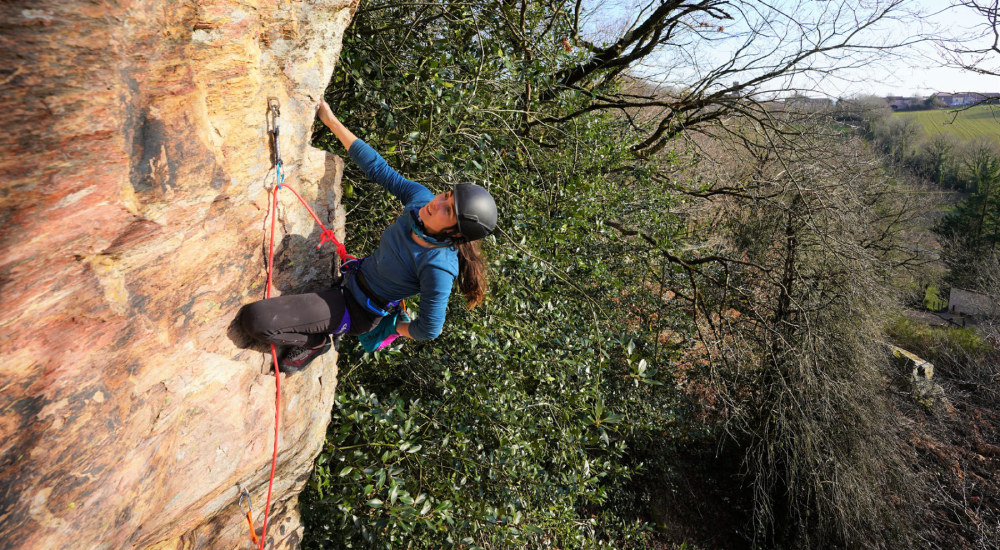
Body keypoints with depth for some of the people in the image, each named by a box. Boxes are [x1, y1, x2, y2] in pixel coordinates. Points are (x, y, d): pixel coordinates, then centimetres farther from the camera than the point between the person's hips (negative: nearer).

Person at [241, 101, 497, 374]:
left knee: (253, 318, -18)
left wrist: (391, 327, -6)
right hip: (353, 278, 8)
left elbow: (428, 330, -26)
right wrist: (330, 120, -10)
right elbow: (377, 168, -10)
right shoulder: (421, 198, -20)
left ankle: (317, 341, 7)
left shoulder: (438, 268, -36)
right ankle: (326, 329, 36)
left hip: (358, 310, -8)